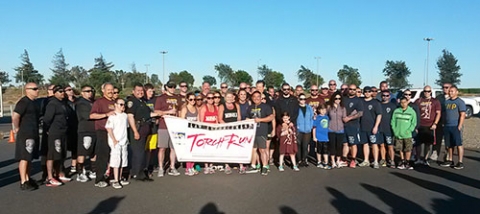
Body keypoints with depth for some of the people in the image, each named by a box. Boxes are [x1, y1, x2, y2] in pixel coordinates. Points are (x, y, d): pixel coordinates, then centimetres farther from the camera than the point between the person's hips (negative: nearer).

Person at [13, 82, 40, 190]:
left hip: (34, 134, 9)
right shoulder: (23, 102, -14)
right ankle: (23, 183, -1)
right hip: (25, 134, -9)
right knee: (24, 158, -6)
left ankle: (28, 179, 24)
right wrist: (17, 128, -12)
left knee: (30, 158, 14)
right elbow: (15, 116, -23)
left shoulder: (34, 102, 15)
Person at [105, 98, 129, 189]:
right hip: (115, 142, -7)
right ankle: (115, 180, -1)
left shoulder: (125, 115, 12)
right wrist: (114, 140, -15)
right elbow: (109, 128, -13)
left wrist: (126, 139, 14)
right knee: (116, 161, -7)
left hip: (124, 141, 7)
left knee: (123, 161, 11)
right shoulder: (112, 116, -9)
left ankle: (120, 179, 22)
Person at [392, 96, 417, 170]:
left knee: (408, 149, 0)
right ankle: (402, 161, 22)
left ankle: (407, 162, 12)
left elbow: (414, 123, -1)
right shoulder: (396, 111, 6)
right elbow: (393, 121, 9)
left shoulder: (412, 111, -1)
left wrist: (409, 130, -10)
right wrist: (394, 130, -1)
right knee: (400, 149, 9)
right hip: (398, 134, 2)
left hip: (407, 135, -2)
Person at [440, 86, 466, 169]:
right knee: (449, 145, 10)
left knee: (459, 144, -3)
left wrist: (459, 126, -16)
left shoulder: (460, 102, -4)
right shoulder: (446, 102, 15)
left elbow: (462, 115, -10)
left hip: (456, 126, -6)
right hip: (447, 126, 6)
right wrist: (444, 125, 12)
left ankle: (460, 162, 1)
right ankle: (450, 161, 18)